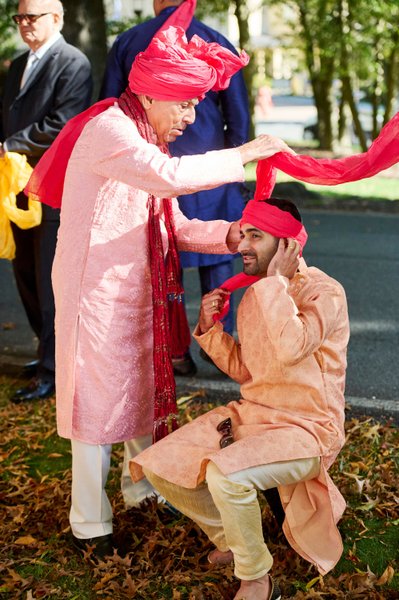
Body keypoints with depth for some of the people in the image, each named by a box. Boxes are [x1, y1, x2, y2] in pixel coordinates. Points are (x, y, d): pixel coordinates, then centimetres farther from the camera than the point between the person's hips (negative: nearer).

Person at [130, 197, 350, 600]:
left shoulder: (323, 291, -15)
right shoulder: (253, 292, 8)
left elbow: (292, 348, -34)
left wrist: (276, 279, -23)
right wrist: (210, 327, 2)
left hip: (307, 428, -8)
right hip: (251, 414, 8)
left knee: (224, 473, -35)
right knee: (159, 466, -4)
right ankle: (231, 539, 18)